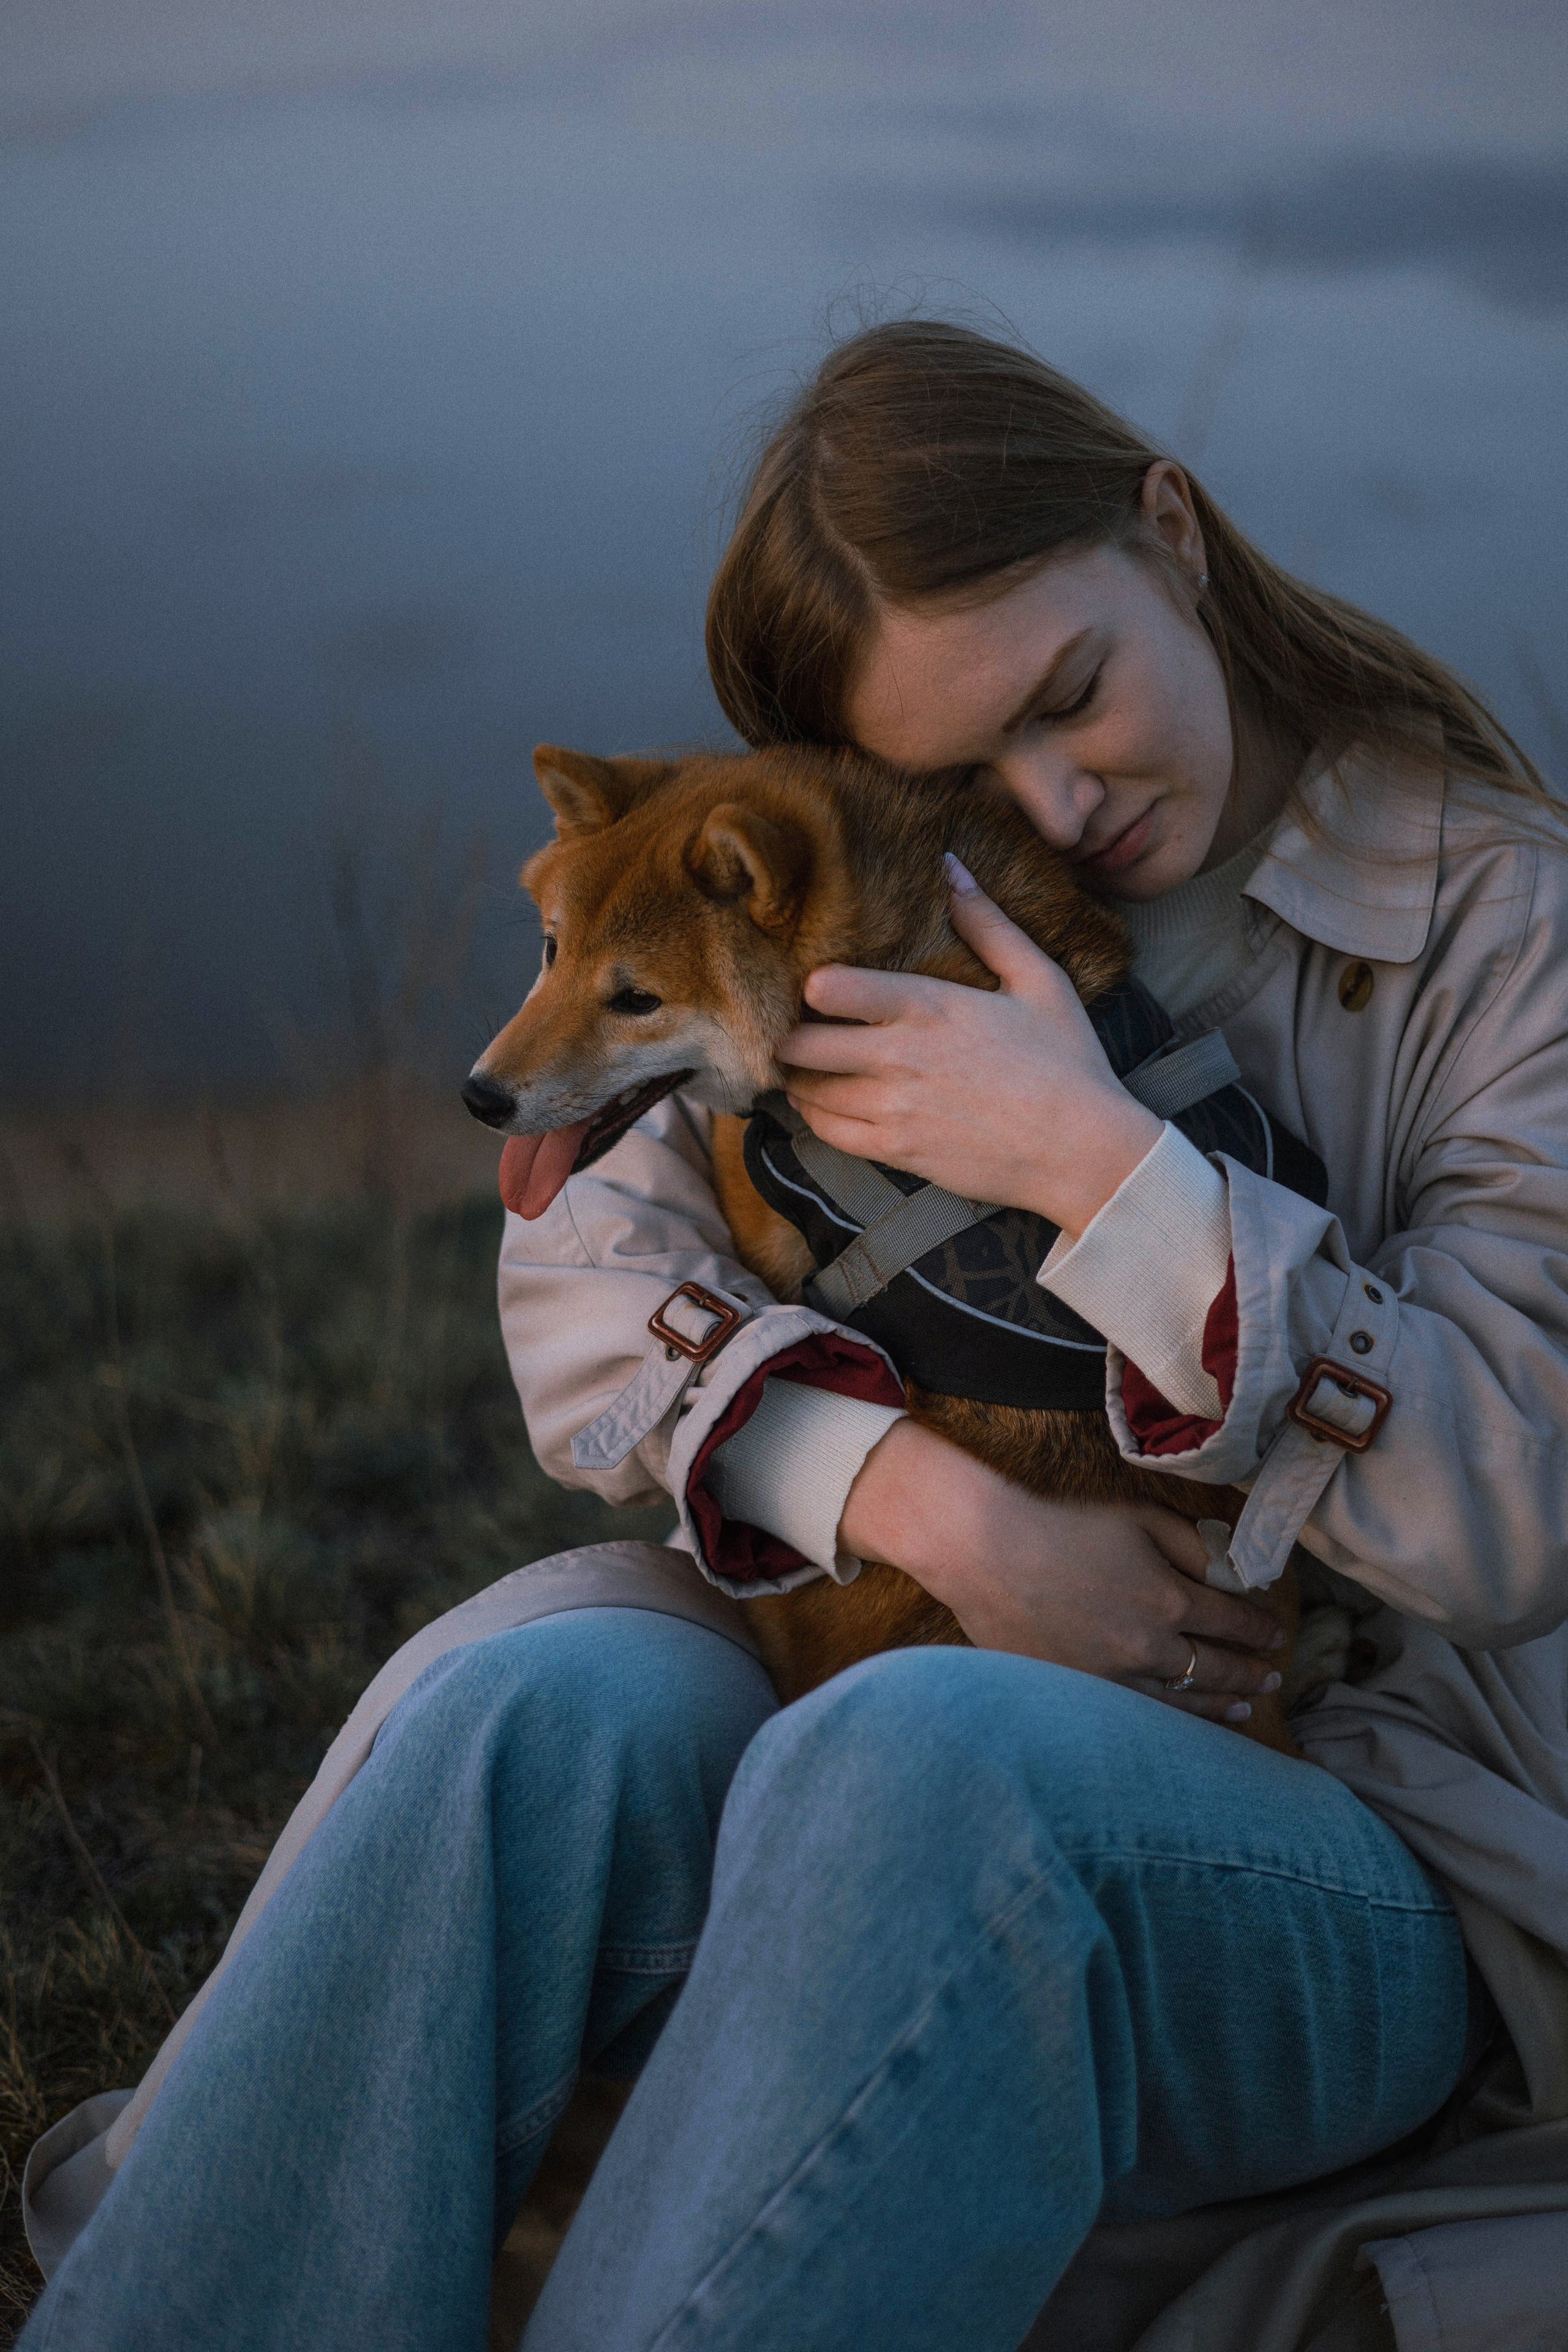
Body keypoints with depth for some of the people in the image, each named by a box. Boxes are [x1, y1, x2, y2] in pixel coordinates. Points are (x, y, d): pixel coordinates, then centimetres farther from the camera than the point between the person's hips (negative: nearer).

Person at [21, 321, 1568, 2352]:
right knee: (542, 1694, -30)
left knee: (921, 1755, -38)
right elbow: (577, 1275, 1)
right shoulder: (910, 916, 13)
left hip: (1379, 1852, -3)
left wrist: (1103, 1166, -18)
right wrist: (942, 1513, -16)